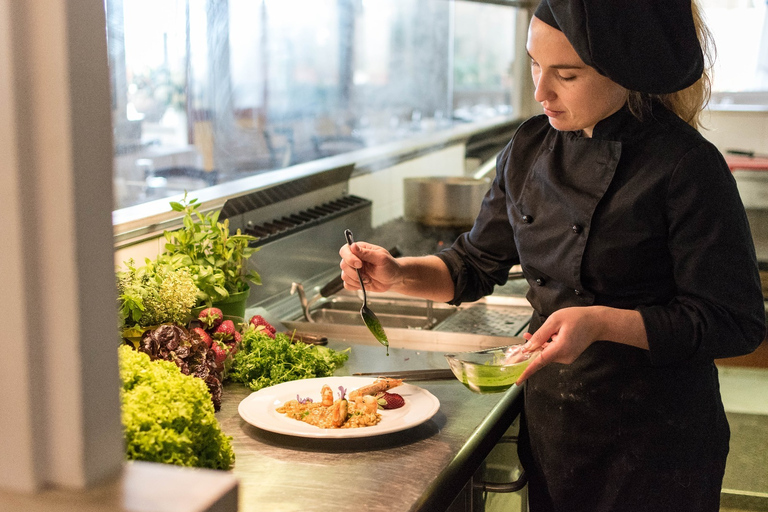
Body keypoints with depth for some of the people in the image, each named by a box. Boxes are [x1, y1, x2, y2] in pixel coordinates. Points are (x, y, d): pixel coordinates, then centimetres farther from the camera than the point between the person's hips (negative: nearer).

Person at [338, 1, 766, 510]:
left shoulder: (686, 166, -19)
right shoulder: (531, 148, 0)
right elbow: (477, 264, 11)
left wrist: (603, 323, -27)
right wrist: (398, 274, -7)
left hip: (653, 441, -5)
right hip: (551, 421, 6)